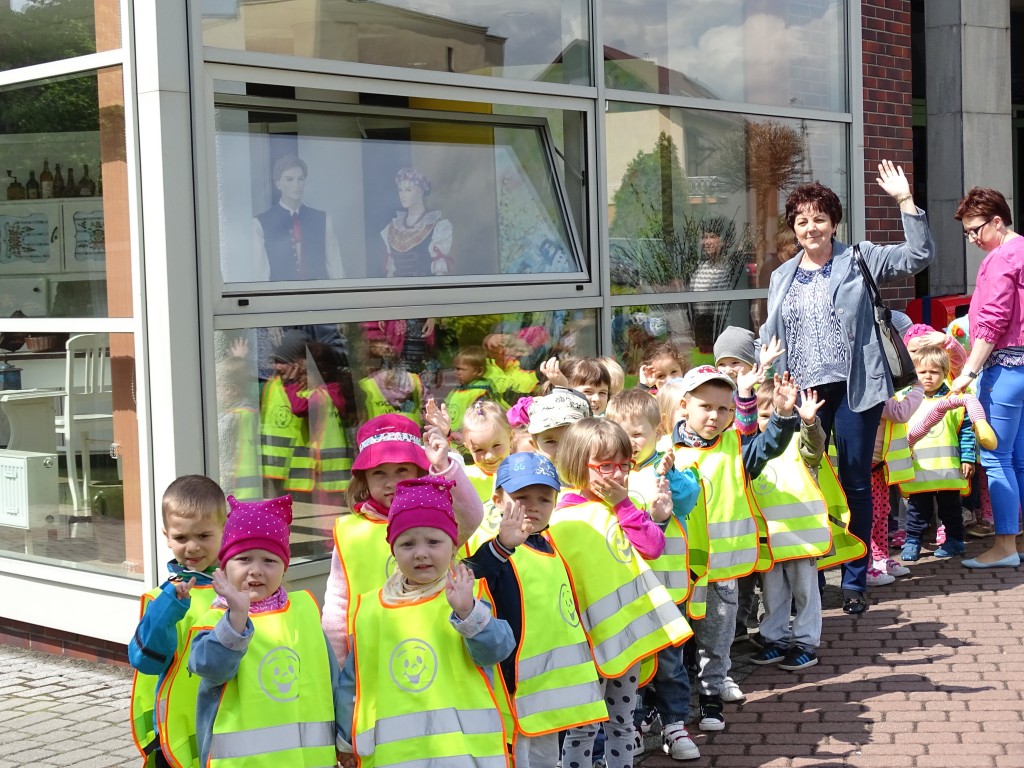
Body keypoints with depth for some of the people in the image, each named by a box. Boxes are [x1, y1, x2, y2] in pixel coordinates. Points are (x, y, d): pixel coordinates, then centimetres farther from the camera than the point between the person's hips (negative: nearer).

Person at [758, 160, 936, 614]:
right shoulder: (781, 277, 15)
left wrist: (906, 200, -12)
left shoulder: (860, 260, 5)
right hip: (803, 394, 3)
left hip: (855, 389, -2)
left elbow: (919, 256, -5)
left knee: (856, 483, 3)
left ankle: (854, 581, 13)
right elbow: (769, 338, 18)